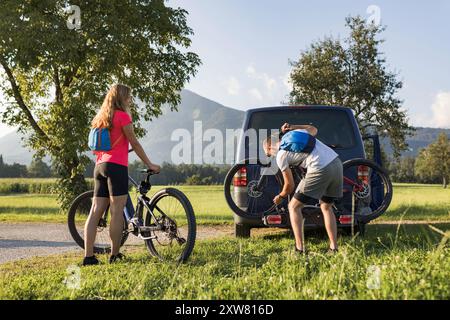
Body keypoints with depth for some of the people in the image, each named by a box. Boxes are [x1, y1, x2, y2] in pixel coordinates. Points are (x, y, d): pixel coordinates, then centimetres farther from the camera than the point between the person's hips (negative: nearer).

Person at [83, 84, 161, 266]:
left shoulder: (101, 118, 20)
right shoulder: (122, 115, -4)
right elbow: (134, 143, -4)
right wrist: (150, 165, 0)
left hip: (100, 167, 8)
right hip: (116, 166, -8)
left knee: (95, 212, 4)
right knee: (117, 212, -4)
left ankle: (88, 256, 3)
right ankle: (115, 255, -1)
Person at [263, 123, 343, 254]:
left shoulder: (281, 155, 3)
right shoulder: (297, 132, 21)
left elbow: (290, 184, 8)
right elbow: (313, 129, 43)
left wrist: (280, 197, 27)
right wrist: (292, 127, 39)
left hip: (320, 170, -8)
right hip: (337, 163, 8)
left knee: (294, 207, 7)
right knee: (326, 207, 25)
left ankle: (299, 248, 0)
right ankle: (334, 247, 19)